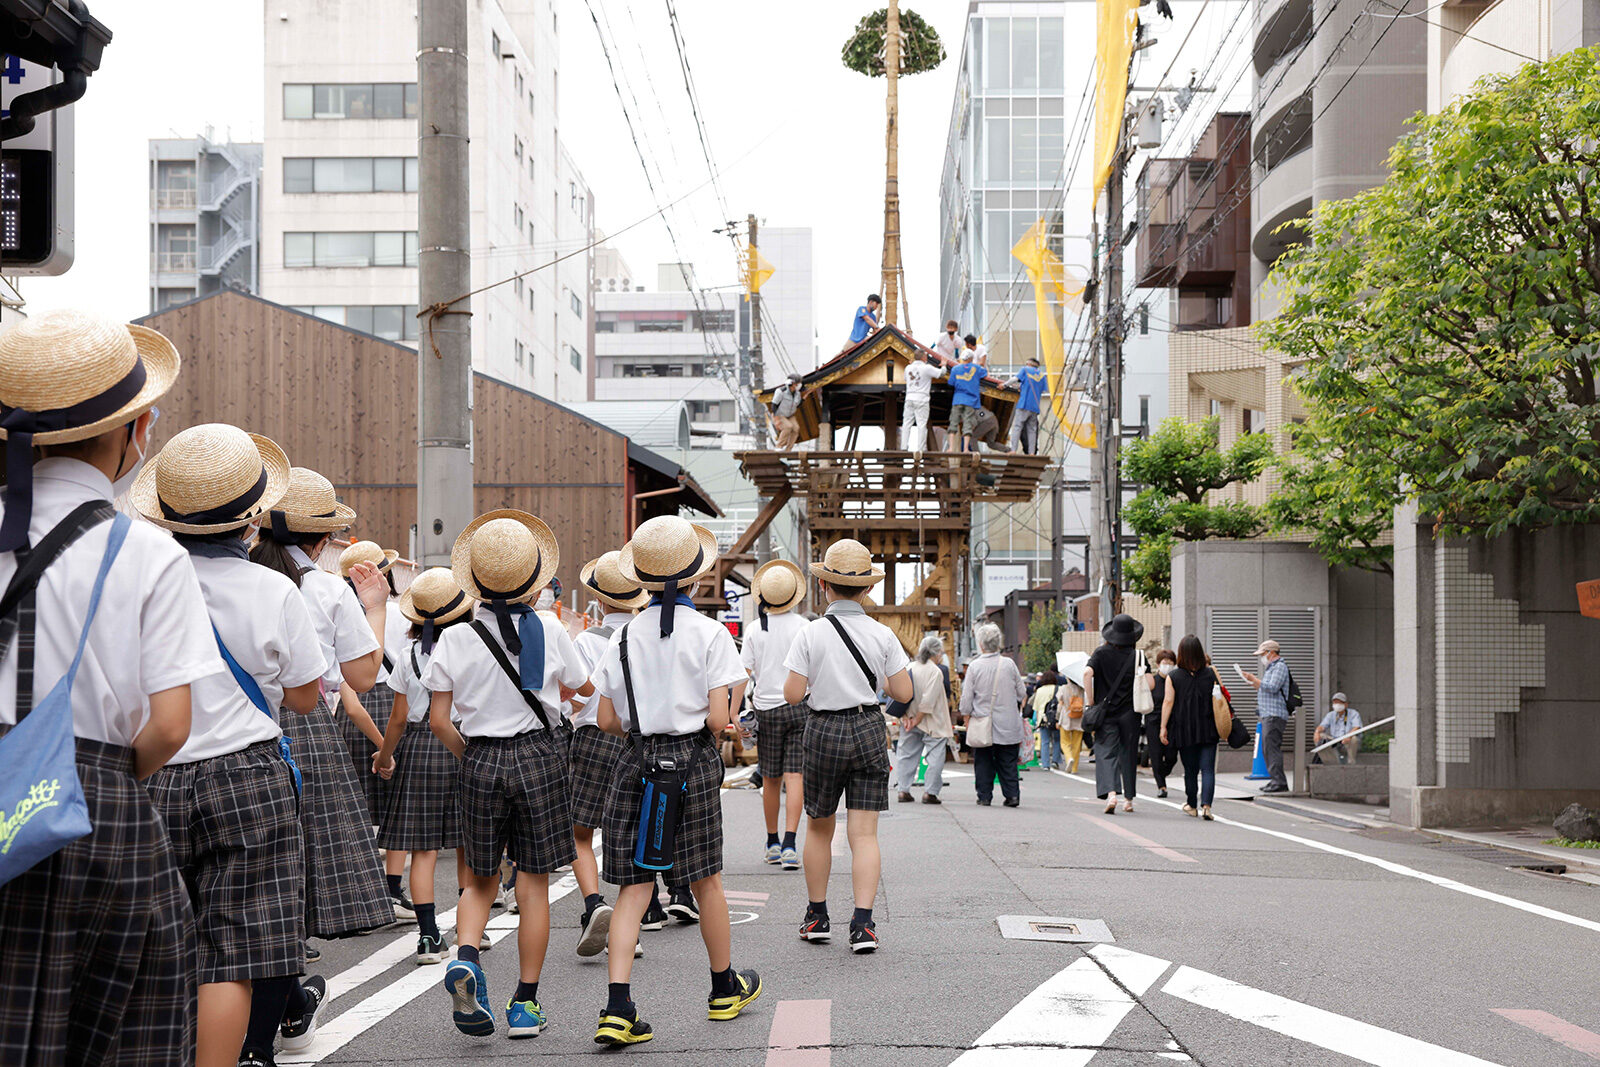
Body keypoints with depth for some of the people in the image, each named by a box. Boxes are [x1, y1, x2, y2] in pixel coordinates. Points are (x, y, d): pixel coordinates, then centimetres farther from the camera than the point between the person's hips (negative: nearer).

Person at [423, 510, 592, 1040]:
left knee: (480, 878, 16)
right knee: (534, 885, 6)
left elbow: (438, 721, -3)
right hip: (539, 756, -1)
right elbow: (585, 687, 11)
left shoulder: (455, 638, -5)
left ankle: (465, 956, -11)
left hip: (480, 761, 1)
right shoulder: (549, 630, -6)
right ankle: (525, 1004, 10)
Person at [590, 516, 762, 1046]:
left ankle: (618, 1007, -8)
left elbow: (608, 721, 4)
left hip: (637, 763, 2)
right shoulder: (710, 634, -8)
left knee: (634, 886, 2)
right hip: (693, 763, -2)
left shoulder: (626, 637, 2)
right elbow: (719, 720, -13)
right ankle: (725, 987, 31)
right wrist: (736, 695, 8)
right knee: (706, 880, 13)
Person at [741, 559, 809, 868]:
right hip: (799, 706, -1)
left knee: (771, 779, 11)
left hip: (767, 709, 1)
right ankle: (789, 845, -13)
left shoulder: (755, 630, -1)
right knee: (794, 776, -4)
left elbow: (742, 674, -3)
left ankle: (772, 843, 21)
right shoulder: (803, 627, -4)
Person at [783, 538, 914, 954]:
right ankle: (862, 923, -9)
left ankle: (817, 916, 25)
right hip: (869, 731, 1)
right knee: (864, 834, 1)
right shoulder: (882, 635, -4)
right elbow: (904, 693, -2)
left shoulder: (811, 634, -9)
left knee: (819, 828, 16)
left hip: (825, 732, -1)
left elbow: (792, 694, -10)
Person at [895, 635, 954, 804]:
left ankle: (904, 790, 11)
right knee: (935, 756, 2)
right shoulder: (936, 671, -16)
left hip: (911, 720, 6)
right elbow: (928, 700, -19)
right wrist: (918, 719, -12)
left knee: (907, 754, 12)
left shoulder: (909, 668, 2)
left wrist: (906, 717, -2)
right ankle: (929, 792, -1)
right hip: (933, 723, -6)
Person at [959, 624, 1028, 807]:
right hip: (1008, 725, 1)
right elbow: (1022, 693, 7)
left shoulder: (974, 666, -6)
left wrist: (967, 720, 9)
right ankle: (1012, 795, 2)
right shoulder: (1009, 664, -2)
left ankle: (984, 796, 7)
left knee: (983, 762, 7)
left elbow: (966, 699, -3)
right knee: (1008, 762, 8)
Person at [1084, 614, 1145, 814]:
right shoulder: (1137, 655, -1)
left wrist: (1090, 702, -10)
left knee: (1106, 753, -2)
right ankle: (1128, 799, 20)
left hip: (1106, 712, -1)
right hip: (1130, 713, 1)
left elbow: (1088, 672, -16)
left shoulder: (1101, 653, -2)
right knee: (1128, 754, 13)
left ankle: (1110, 792, -24)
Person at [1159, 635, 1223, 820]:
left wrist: (1163, 727, -3)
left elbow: (1168, 702, -7)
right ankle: (1206, 805, -18)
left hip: (1184, 729, 0)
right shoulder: (1211, 674, -1)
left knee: (1190, 770, 13)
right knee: (1208, 769, -2)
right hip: (1208, 729, 0)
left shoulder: (1172, 677, -4)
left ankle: (1192, 806, 26)